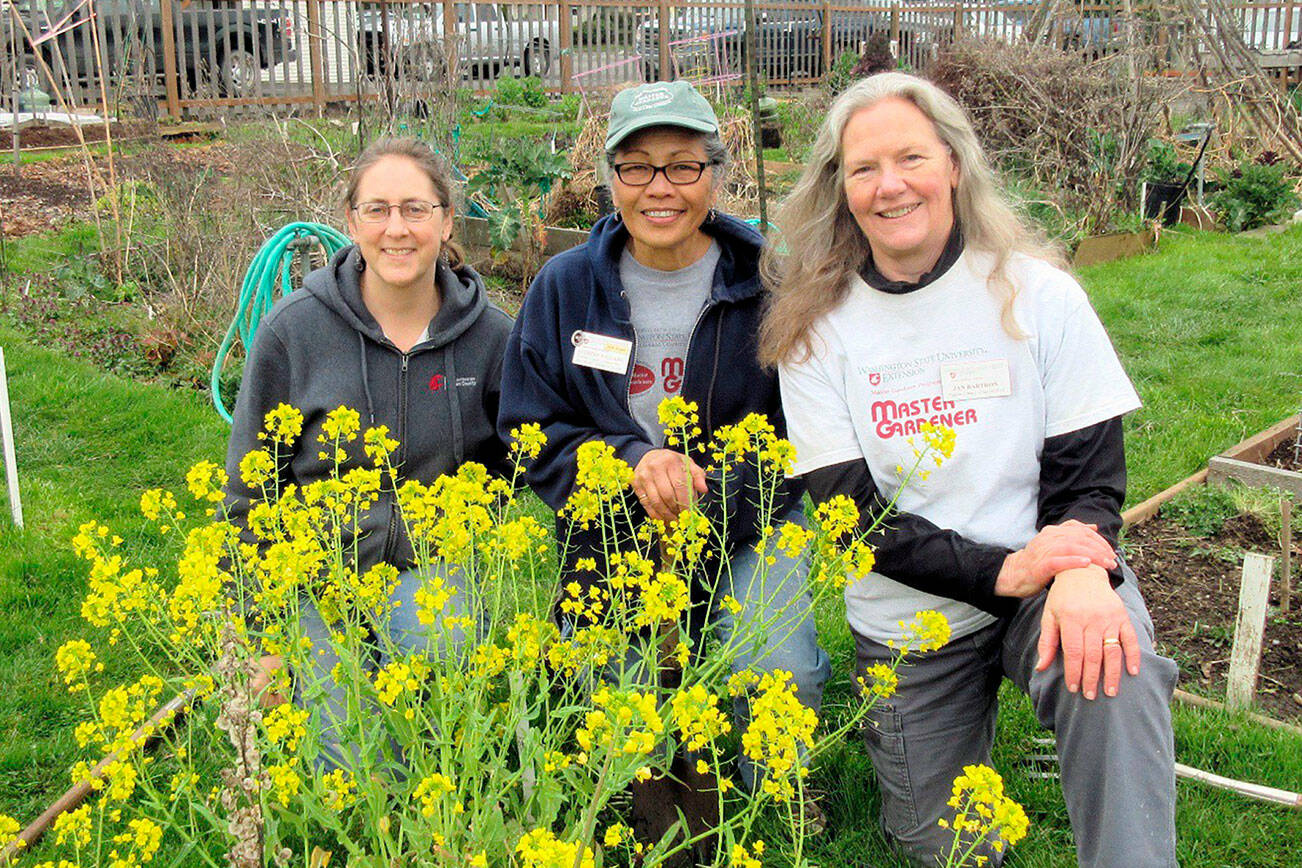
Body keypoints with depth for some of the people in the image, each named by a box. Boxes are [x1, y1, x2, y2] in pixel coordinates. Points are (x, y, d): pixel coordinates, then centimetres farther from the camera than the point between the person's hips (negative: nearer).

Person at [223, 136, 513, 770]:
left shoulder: (491, 335, -4)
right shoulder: (294, 329, -9)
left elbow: (504, 461, 14)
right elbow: (250, 489, -2)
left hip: (430, 559, 2)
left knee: (440, 659, -32)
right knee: (360, 770, -15)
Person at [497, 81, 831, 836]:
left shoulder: (769, 285, -5)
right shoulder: (564, 288, -1)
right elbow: (532, 436, -1)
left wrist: (708, 505, -18)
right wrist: (631, 462, -20)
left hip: (747, 527, -1)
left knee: (779, 674, -26)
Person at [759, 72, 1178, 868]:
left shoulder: (1039, 293, -6)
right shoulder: (816, 330, -5)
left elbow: (1090, 470, -6)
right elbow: (855, 515, -9)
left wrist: (1085, 573, -29)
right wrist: (1002, 570, -24)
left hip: (1047, 581, -1)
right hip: (908, 618, 2)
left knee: (1113, 670, -35)